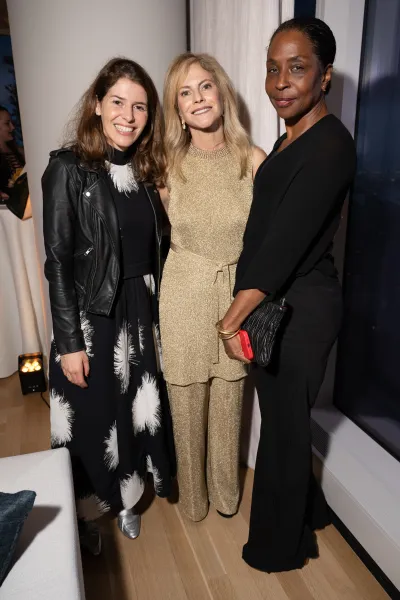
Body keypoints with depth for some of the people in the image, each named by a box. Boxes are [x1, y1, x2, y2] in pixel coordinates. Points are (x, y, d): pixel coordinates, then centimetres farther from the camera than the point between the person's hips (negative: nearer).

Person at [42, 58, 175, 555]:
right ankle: (87, 512, 39)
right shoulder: (68, 168, -11)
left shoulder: (146, 169, 5)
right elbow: (58, 261, -13)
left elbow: (152, 249, 8)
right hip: (91, 317, -5)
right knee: (92, 417, 12)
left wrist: (156, 313, 8)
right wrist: (69, 342, -15)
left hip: (140, 313, 5)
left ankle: (125, 500, 44)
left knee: (137, 409, 17)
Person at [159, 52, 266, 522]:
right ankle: (192, 494, 42)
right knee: (187, 403, 14)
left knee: (228, 401, 15)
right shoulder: (169, 164, -3)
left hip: (237, 294, 0)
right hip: (184, 295, 0)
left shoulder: (253, 159, -5)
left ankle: (225, 490, 43)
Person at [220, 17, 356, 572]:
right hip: (273, 302, 9)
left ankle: (281, 546, 36)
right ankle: (307, 511, 49)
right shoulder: (291, 138, 11)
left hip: (301, 308, -9)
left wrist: (232, 318, -20)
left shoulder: (329, 145, -18)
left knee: (284, 423, 9)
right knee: (283, 415, 22)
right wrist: (241, 312, 8)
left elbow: (285, 241, -23)